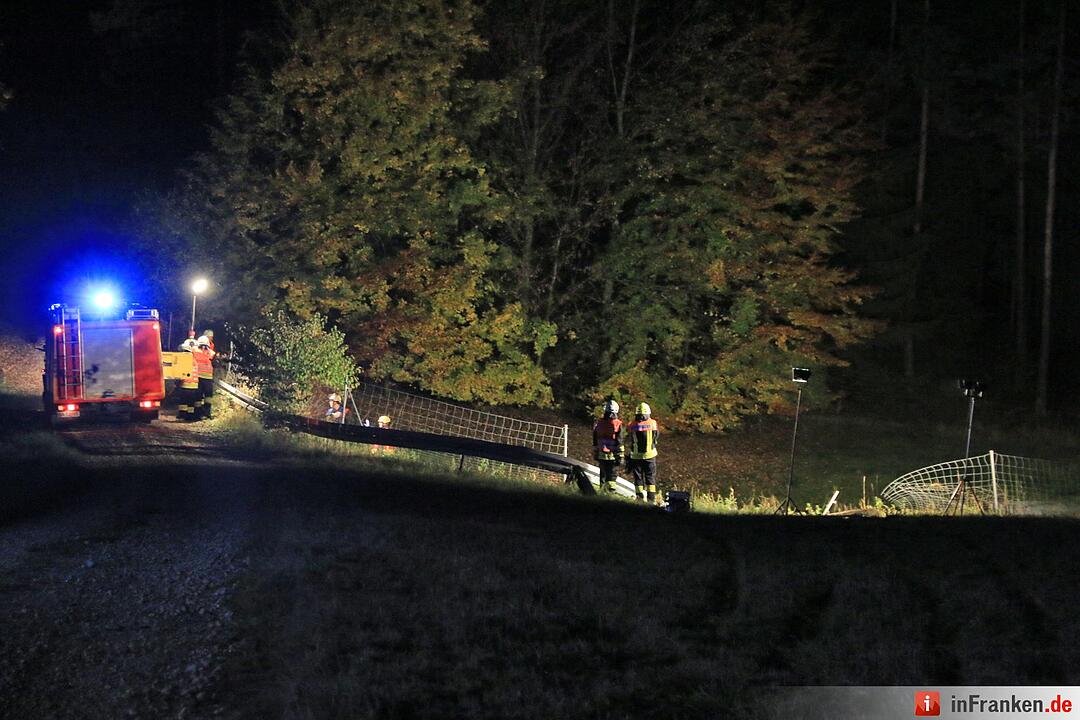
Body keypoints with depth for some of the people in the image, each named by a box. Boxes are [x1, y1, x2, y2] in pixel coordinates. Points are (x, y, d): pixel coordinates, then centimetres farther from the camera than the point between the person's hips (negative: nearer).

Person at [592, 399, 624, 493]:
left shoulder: (598, 423, 5)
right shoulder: (617, 424, -8)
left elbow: (595, 443, 12)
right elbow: (619, 443, -9)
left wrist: (595, 455, 21)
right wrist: (620, 457, -5)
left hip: (601, 456, 4)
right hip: (612, 456, -4)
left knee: (603, 474, 13)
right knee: (611, 475, 0)